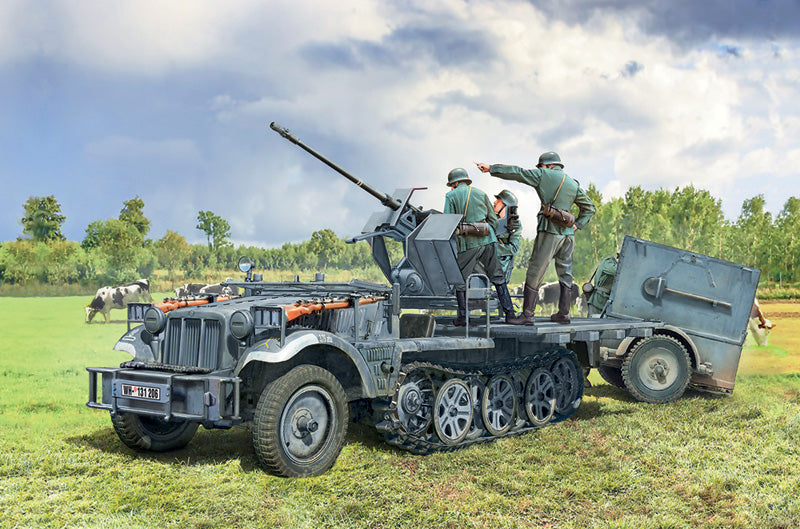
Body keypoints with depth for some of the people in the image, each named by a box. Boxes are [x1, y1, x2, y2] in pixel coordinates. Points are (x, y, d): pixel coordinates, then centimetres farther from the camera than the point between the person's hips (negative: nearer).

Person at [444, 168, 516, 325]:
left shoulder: (451, 196, 3)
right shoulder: (481, 194, 14)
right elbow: (493, 219, 13)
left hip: (468, 243, -3)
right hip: (488, 240, 3)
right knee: (497, 277, 9)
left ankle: (462, 317, 9)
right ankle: (509, 313, 6)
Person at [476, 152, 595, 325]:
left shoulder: (544, 175, 0)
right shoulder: (574, 185, 15)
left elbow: (517, 173, 0)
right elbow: (589, 208, 19)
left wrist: (491, 168, 5)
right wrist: (577, 224, 14)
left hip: (550, 232, -6)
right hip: (568, 234, 6)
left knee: (535, 273, -2)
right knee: (565, 274, 12)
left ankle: (527, 315, -3)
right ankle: (563, 314, 15)